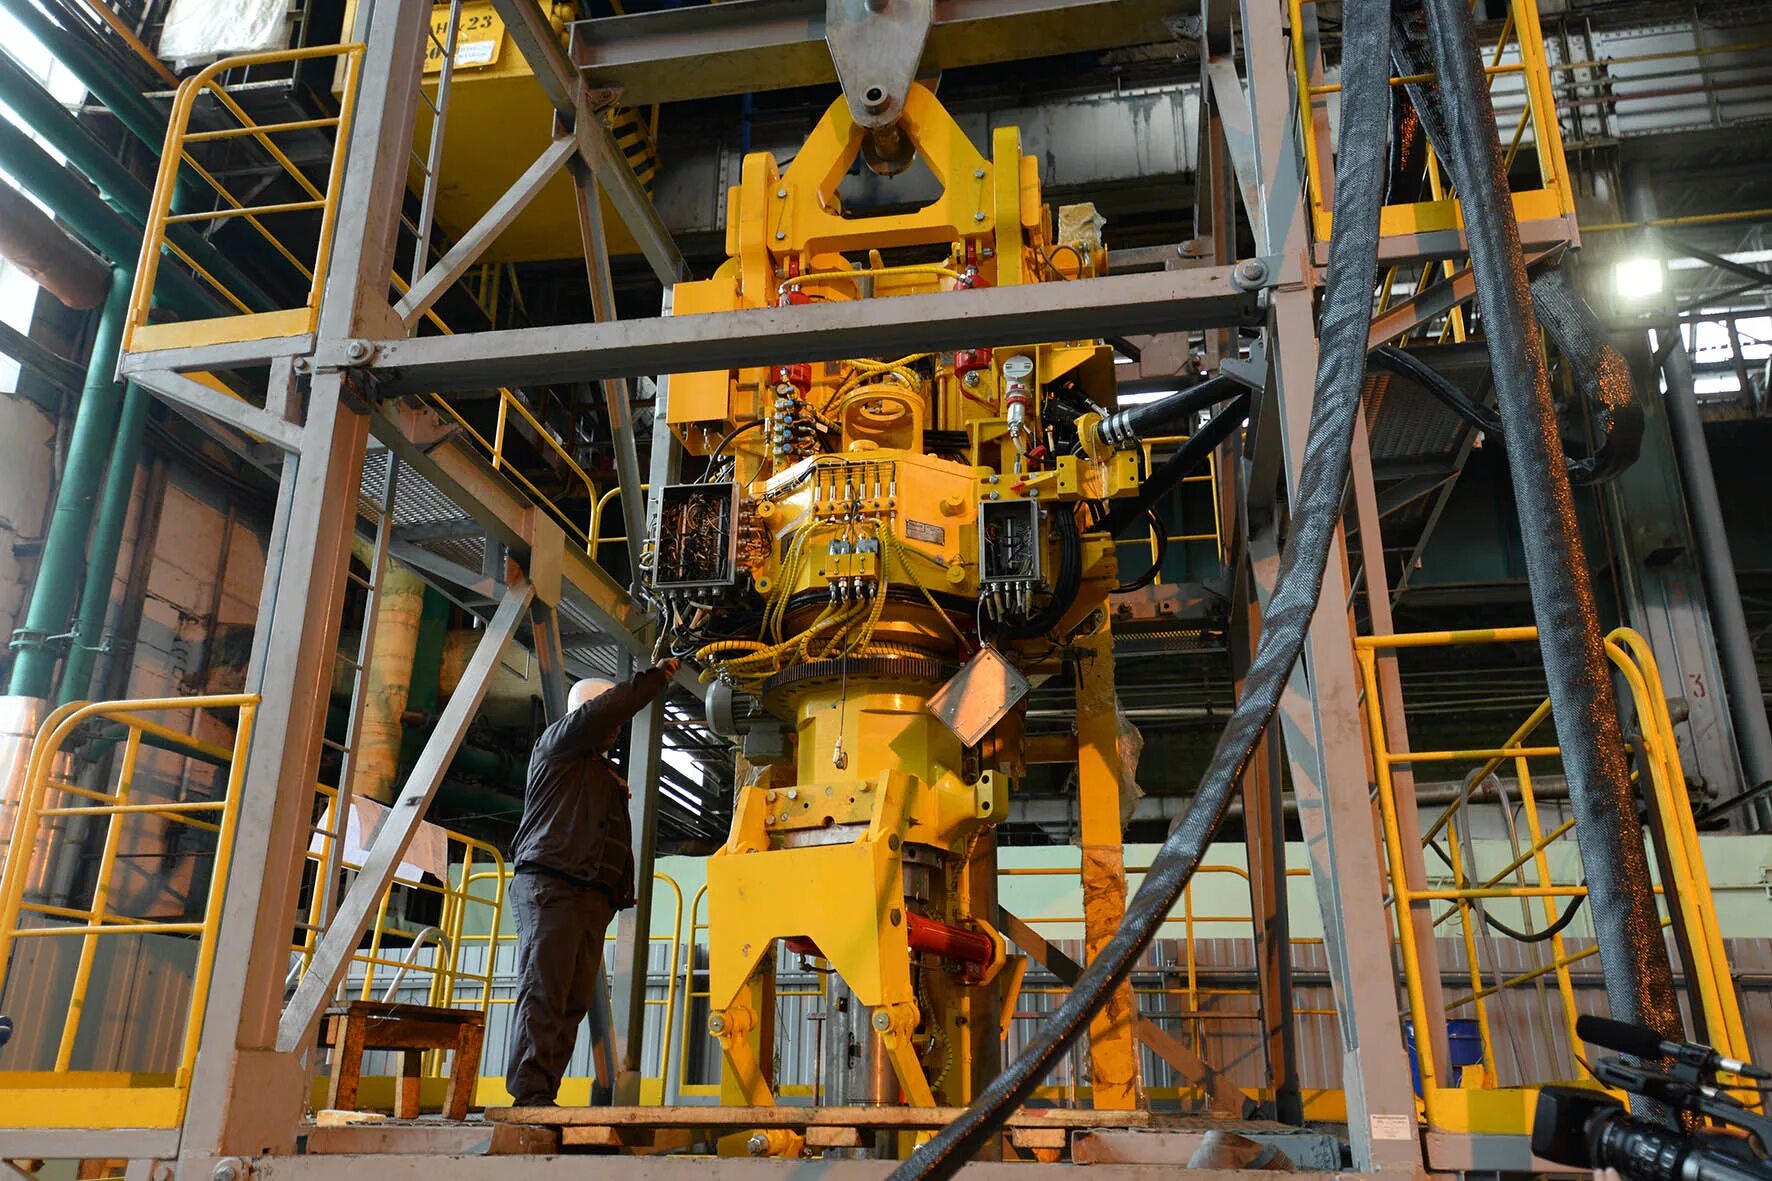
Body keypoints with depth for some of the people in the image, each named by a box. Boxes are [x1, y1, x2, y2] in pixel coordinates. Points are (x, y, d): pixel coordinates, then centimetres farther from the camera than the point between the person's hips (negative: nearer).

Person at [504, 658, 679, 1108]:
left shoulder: (606, 776, 31)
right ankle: (530, 1096, -17)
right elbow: (599, 714, -9)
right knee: (542, 994, -14)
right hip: (550, 885, -8)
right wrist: (653, 679, -4)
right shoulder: (557, 742, 9)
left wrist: (621, 890, 12)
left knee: (574, 1002, -1)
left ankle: (544, 1096, -2)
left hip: (593, 898, 8)